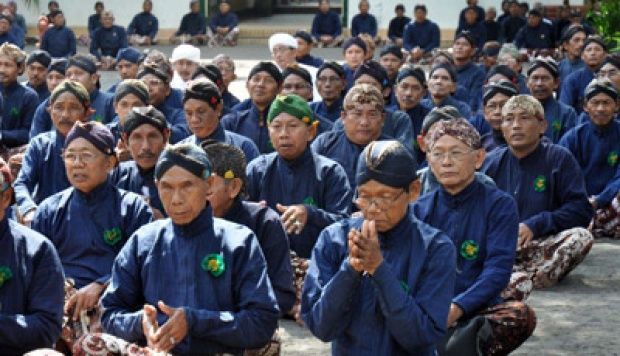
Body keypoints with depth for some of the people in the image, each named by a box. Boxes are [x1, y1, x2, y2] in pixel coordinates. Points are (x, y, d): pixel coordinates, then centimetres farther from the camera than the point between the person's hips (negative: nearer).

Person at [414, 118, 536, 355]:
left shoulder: (500, 205, 2)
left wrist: (456, 308, -22)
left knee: (521, 315, -33)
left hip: (476, 312, -2)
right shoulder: (420, 209, 11)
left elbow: (497, 270, -8)